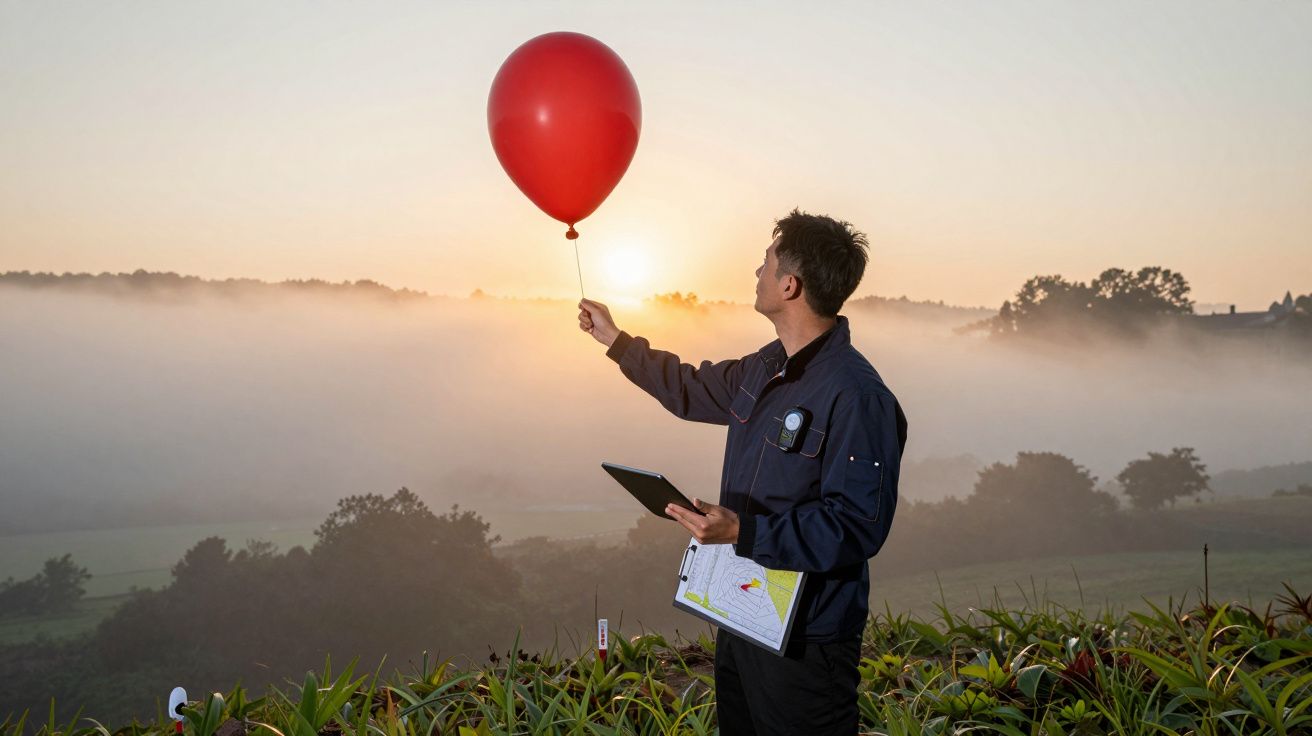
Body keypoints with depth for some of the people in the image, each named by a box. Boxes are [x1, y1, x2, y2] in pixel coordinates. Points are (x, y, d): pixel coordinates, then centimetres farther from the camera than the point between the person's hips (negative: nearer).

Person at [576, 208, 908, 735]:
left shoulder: (857, 397, -26)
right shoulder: (767, 369, 5)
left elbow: (858, 528, -29)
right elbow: (692, 390, 23)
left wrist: (743, 532, -33)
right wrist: (615, 341, 27)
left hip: (803, 638, -9)